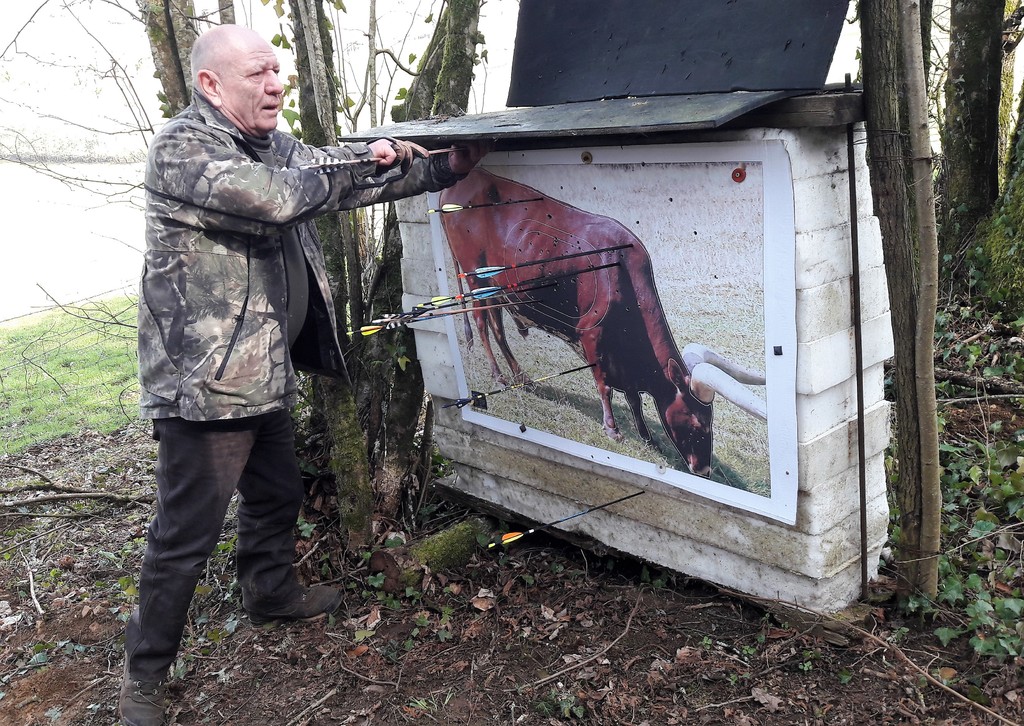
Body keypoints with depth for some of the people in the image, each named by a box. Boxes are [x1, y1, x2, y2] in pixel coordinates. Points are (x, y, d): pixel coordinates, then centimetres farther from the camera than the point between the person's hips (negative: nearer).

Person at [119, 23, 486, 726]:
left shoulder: (273, 146, 12)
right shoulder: (181, 147, -17)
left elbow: (345, 180, 15)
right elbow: (278, 198, -30)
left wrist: (445, 168, 7)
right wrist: (361, 158, -15)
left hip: (266, 374, 9)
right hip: (204, 383, -9)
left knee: (278, 495, 25)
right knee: (186, 534, 1)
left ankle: (272, 591, 50)